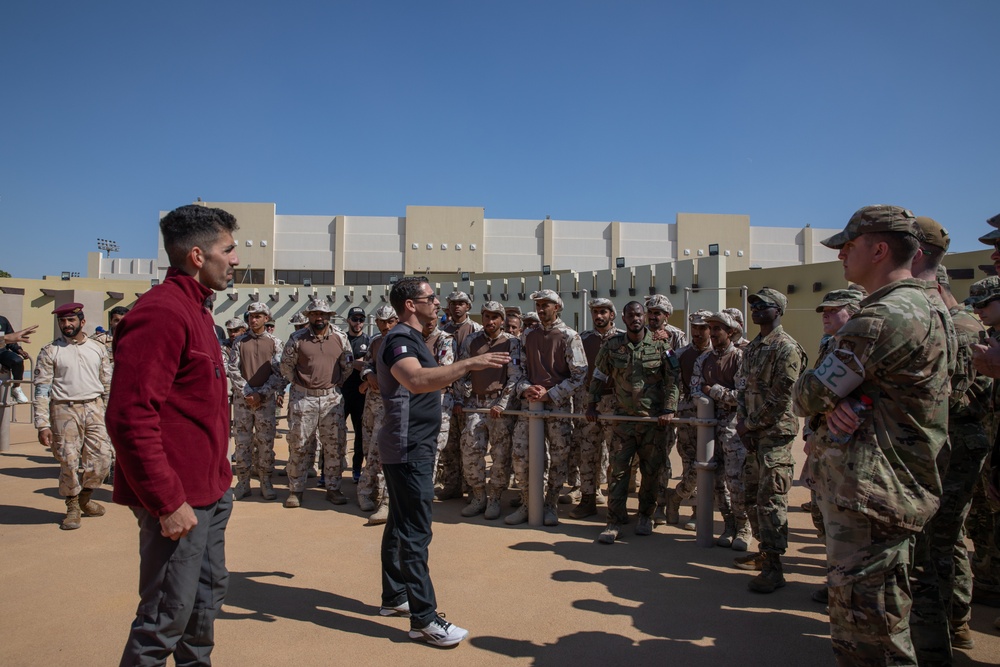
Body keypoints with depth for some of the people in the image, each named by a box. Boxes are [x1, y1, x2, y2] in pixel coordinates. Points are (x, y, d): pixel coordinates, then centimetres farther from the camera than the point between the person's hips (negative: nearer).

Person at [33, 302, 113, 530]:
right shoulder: (50, 352, 2)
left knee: (101, 459, 1)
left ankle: (85, 498, 27)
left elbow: (108, 384, 13)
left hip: (94, 408, 2)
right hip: (65, 410, -2)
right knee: (69, 462, 2)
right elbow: (42, 389, -3)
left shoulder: (98, 349, 10)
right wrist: (42, 424, -10)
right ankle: (72, 507, 22)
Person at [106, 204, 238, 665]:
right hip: (179, 502, -10)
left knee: (208, 594, 22)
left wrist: (219, 476, 17)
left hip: (211, 494, 10)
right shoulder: (161, 312, -19)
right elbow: (130, 416, -24)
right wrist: (168, 501, -22)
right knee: (166, 619, 3)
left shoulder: (195, 309, 13)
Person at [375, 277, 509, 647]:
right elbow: (415, 380, -39)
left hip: (412, 446, 11)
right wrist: (468, 364, -45)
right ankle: (424, 619, -1)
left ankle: (394, 597, 29)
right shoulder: (400, 339, -18)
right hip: (409, 449, -11)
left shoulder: (410, 338, 15)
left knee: (400, 524, 17)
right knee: (416, 532, -7)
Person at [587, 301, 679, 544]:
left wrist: (669, 409, -9)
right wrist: (592, 404, 5)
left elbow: (672, 380, -1)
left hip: (654, 419, 0)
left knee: (651, 471, 9)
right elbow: (599, 377, 11)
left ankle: (645, 516, 27)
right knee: (618, 469, -2)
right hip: (624, 417, 1)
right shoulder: (612, 346, 1)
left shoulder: (660, 345, -2)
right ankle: (614, 521, 5)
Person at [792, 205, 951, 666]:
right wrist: (839, 404, -10)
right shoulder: (928, 307, 14)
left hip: (870, 496, -11)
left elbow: (808, 396, -19)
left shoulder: (887, 318, -21)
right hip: (884, 489, 11)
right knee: (856, 626, 24)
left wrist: (827, 401, 4)